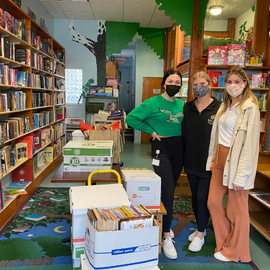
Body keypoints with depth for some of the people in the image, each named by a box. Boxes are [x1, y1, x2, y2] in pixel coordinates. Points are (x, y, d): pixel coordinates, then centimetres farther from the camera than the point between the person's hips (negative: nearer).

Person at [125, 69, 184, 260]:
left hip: (179, 147, 6)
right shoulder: (153, 103, -8)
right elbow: (131, 118, -11)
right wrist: (151, 131, -11)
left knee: (171, 189, 14)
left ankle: (163, 223, 35)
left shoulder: (182, 105, 8)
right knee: (168, 190, -11)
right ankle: (166, 236, 2)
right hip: (161, 147, -6)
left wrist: (184, 138, 4)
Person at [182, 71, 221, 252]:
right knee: (195, 195, 15)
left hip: (209, 161, -5)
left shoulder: (219, 107, -7)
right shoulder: (187, 108, 6)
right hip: (191, 160, 5)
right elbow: (184, 134, 10)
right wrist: (185, 156, 4)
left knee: (203, 196, -1)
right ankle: (201, 228, 35)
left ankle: (200, 235, 18)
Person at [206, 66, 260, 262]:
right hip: (220, 158, 8)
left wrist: (241, 175, -20)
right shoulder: (225, 105, 12)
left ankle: (234, 252, 28)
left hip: (236, 161, -8)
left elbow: (250, 143, -18)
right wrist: (213, 158, 11)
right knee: (213, 202, 13)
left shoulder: (249, 108, -13)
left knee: (236, 209, 6)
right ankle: (225, 242, 34)